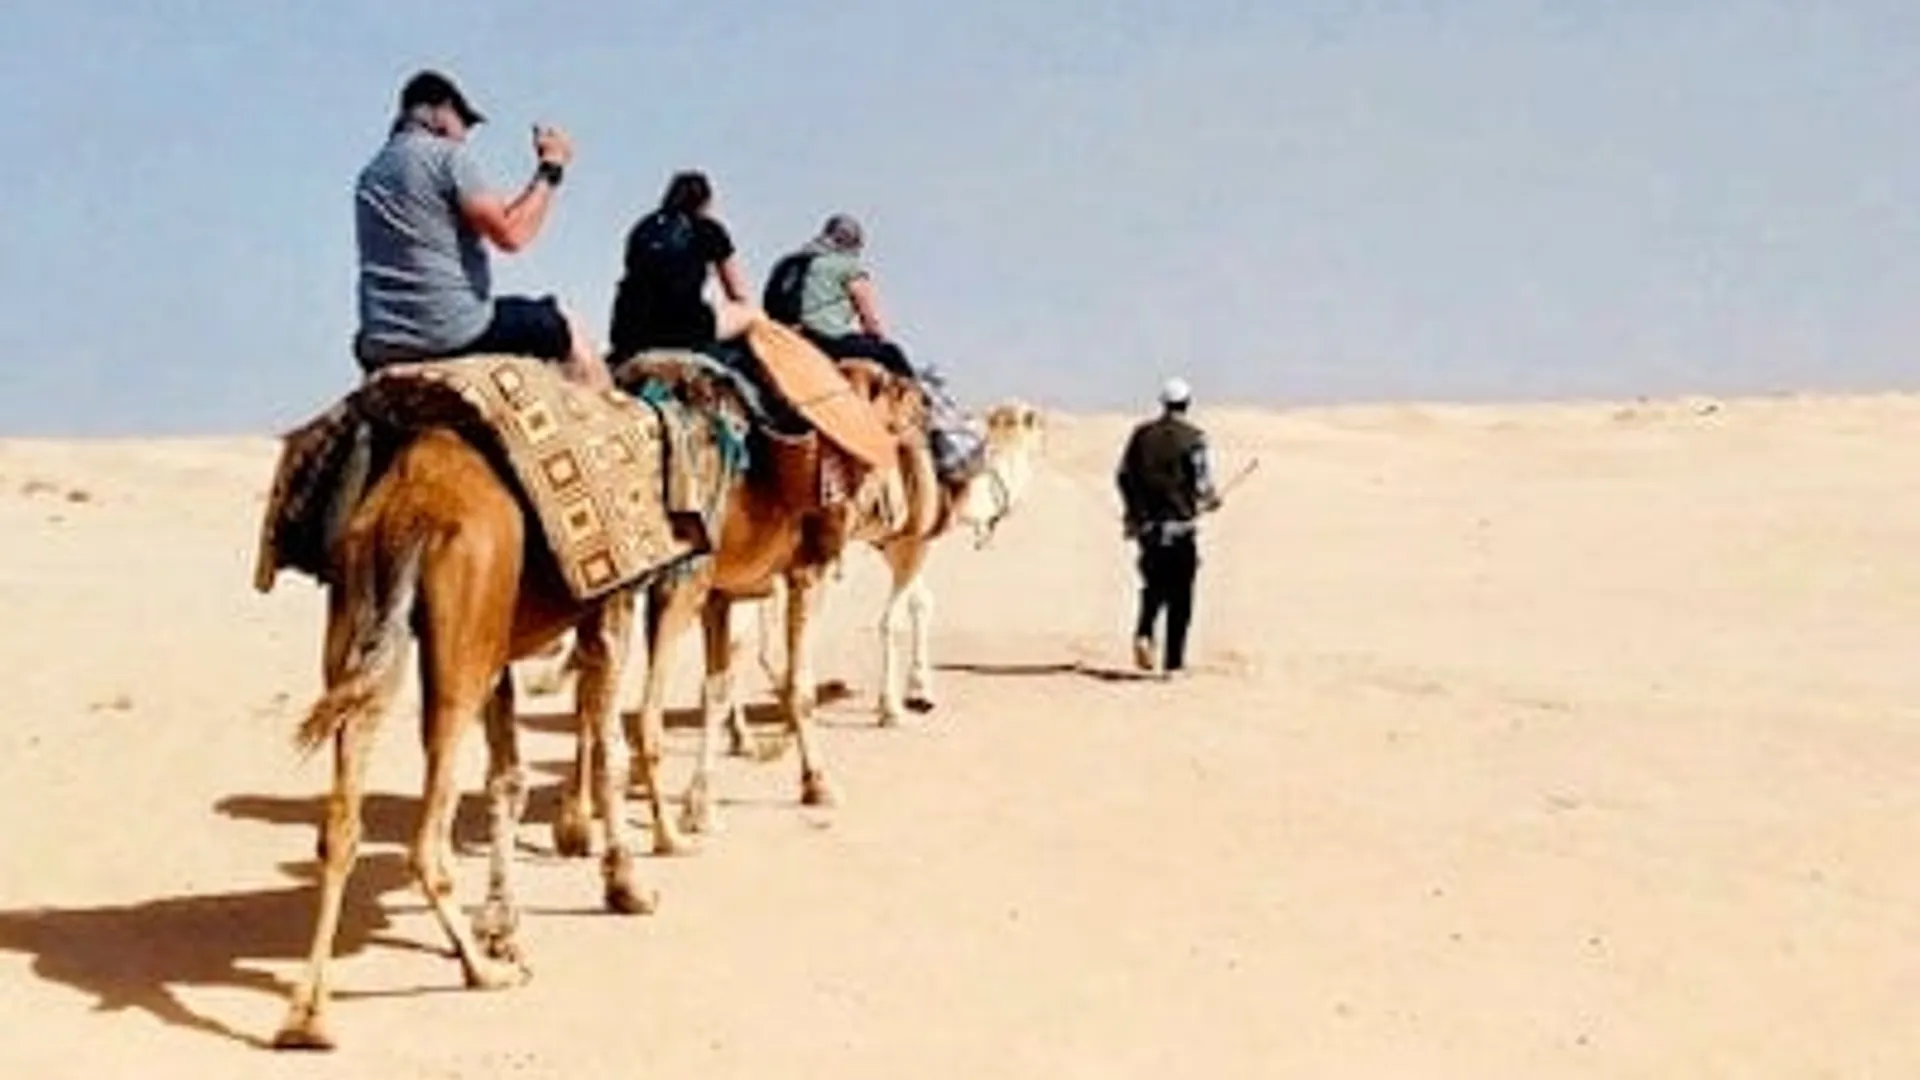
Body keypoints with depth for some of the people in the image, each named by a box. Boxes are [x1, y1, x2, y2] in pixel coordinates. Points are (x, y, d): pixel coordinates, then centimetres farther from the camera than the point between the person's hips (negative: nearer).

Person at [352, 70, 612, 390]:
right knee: (567, 329, 14)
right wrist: (550, 170, -1)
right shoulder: (447, 154, -5)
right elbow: (510, 235, -13)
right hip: (454, 334, -7)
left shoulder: (370, 175, 17)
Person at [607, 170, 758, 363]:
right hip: (683, 330, -4)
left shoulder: (642, 228, 19)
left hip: (629, 335, 4)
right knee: (751, 313, 18)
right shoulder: (709, 230, 10)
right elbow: (739, 295, 17)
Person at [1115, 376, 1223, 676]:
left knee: (1154, 586, 20)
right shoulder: (1193, 438, -7)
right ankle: (1173, 661, 5)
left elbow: (1123, 476, 5)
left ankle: (1143, 633, -5)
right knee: (1180, 596, 5)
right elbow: (1202, 483, -11)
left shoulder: (1141, 435, 5)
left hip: (1147, 524, 4)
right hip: (1181, 526, -4)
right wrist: (1212, 500, 11)